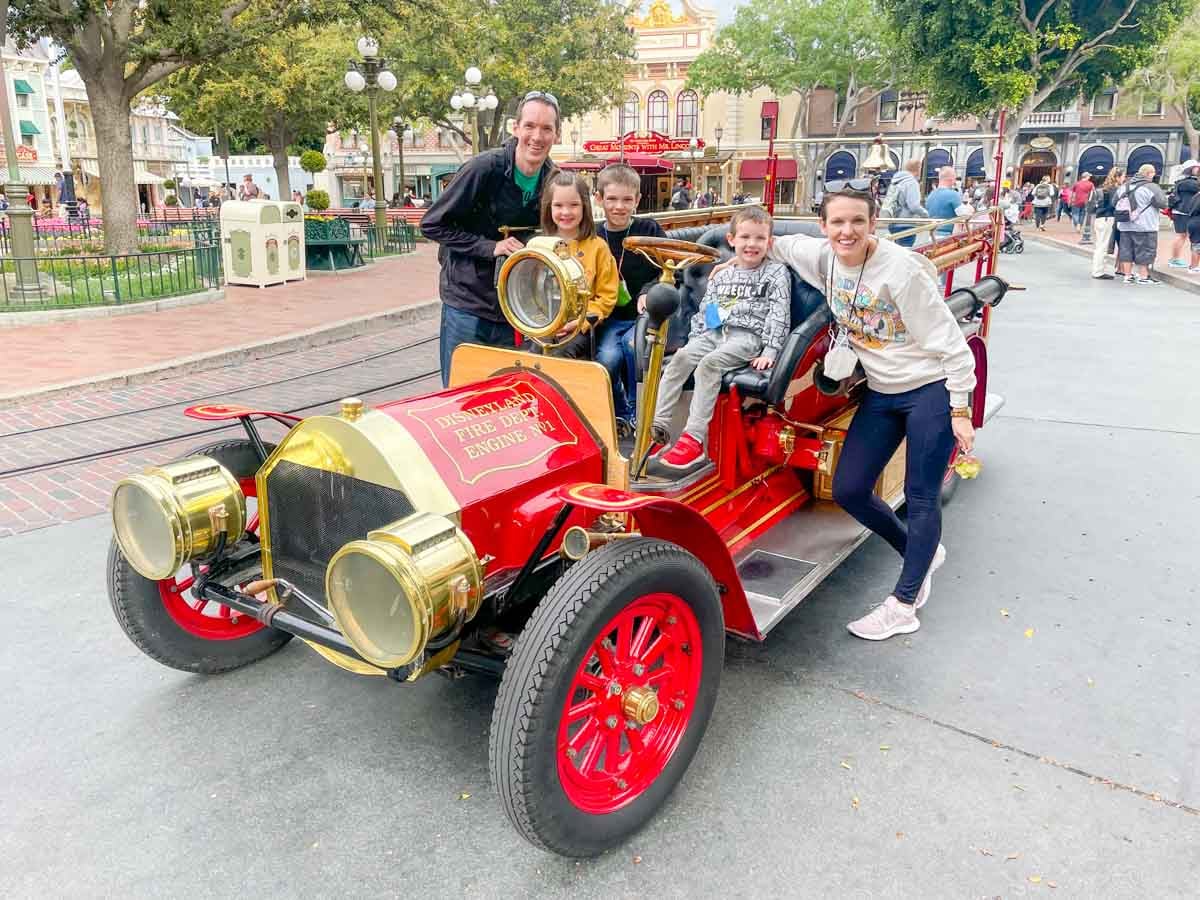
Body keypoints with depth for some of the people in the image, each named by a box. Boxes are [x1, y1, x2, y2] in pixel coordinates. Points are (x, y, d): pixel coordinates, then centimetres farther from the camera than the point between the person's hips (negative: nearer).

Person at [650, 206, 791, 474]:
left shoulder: (776, 273, 6)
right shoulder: (721, 274, 21)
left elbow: (779, 316, -2)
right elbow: (704, 310, 24)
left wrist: (769, 352, -12)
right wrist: (695, 340, 12)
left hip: (747, 336, -5)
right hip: (715, 332, 5)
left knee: (709, 363, -32)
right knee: (681, 357, -24)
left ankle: (693, 440, -38)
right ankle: (657, 426, -28)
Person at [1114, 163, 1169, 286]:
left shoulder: (1124, 186, 9)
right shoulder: (1151, 187, -12)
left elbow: (1115, 203, 14)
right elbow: (1162, 203, -10)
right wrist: (1161, 193, 7)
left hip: (1125, 225, 6)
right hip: (1144, 226, -6)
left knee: (1126, 250, 9)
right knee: (1144, 251, 2)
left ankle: (1128, 275, 12)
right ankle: (1144, 276, 6)